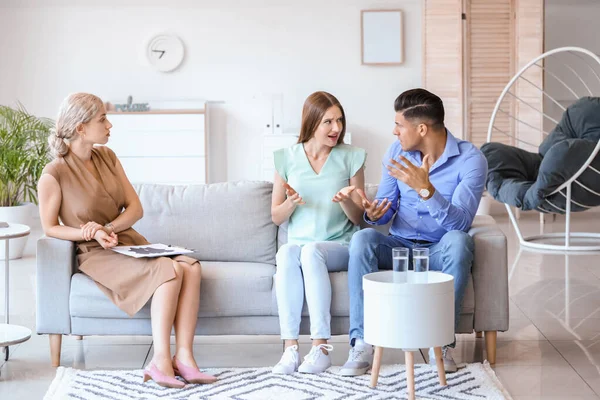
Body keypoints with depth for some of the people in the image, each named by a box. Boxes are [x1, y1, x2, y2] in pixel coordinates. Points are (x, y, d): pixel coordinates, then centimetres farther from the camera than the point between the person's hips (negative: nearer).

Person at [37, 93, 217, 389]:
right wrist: (93, 234, -19)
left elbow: (136, 208, 6)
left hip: (128, 242, 6)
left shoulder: (107, 156, 7)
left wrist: (107, 227, -14)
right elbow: (50, 228, -4)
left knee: (191, 266, -22)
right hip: (95, 254, -6)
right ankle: (160, 361, -30)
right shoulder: (54, 174, -11)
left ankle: (183, 356, -26)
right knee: (171, 270, -30)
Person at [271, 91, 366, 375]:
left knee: (311, 251, -35)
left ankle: (321, 347, -36)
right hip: (298, 242, 1)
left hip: (339, 246, -1)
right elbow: (276, 217, 10)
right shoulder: (287, 159, 8)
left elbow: (358, 218, 6)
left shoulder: (350, 158, 6)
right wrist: (291, 203, -11)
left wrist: (345, 201, -16)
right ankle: (290, 348, -36)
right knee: (287, 252, -34)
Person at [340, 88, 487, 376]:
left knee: (458, 241, -37)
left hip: (440, 253, -3)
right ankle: (363, 343, -31)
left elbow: (461, 222, -22)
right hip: (400, 246, 3)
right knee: (363, 238, -28)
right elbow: (386, 209, 8)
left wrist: (426, 189, -36)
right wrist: (374, 214, -17)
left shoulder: (470, 159, -12)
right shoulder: (397, 152, 3)